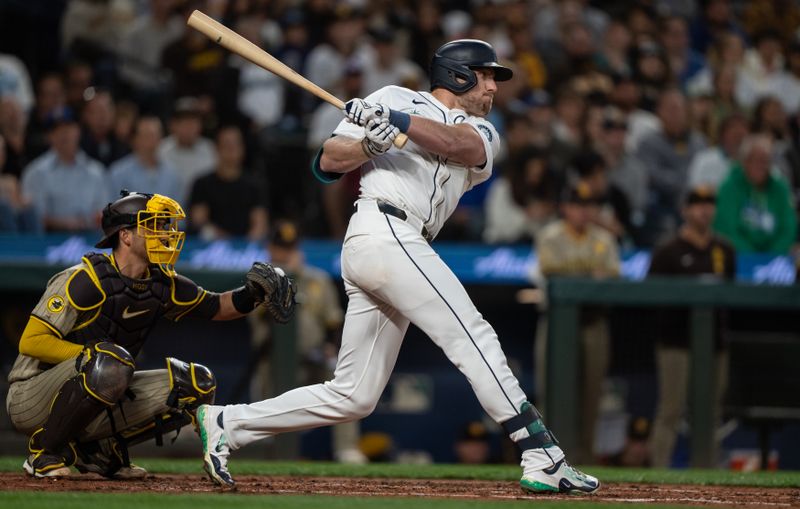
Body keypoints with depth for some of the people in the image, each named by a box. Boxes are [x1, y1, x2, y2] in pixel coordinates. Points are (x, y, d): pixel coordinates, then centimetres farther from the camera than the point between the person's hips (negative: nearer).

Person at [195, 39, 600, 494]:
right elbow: (328, 162, 4)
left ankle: (228, 424, 12)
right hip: (386, 232, -7)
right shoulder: (397, 98, 10)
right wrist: (371, 142, -16)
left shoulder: (483, 135, 22)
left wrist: (396, 120, -21)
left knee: (353, 397, 6)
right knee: (474, 338, -15)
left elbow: (455, 143, -4)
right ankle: (544, 459, -19)